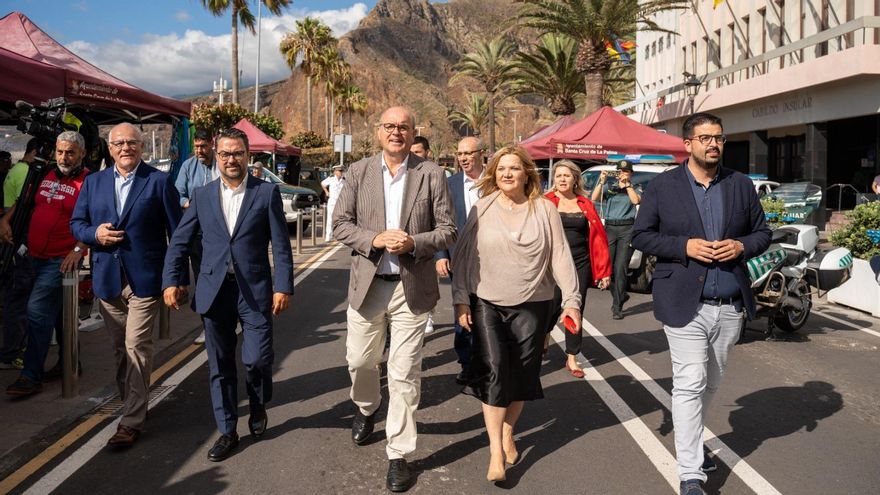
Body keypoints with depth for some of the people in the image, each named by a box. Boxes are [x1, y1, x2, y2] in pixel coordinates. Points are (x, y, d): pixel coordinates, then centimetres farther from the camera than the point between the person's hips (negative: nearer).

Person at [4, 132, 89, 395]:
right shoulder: (46, 177, 10)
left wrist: (79, 249, -23)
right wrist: (5, 219, 8)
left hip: (62, 259, -8)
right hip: (36, 255, 8)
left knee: (37, 309, -13)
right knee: (55, 312, 16)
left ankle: (31, 376, -5)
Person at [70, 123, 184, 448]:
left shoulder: (159, 182, -2)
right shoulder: (93, 182, 11)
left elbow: (176, 232, -2)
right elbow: (76, 223, 14)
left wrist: (179, 277, -5)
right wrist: (94, 234, -10)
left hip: (144, 279, -5)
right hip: (107, 279, 5)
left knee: (136, 346, -7)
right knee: (120, 348, 15)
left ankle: (132, 420, 0)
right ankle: (132, 402, 32)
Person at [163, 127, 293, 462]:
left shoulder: (267, 192, 0)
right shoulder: (202, 196, 8)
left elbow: (280, 244, -2)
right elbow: (179, 242, 9)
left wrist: (284, 287, -9)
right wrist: (171, 281, -2)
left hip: (255, 290, -3)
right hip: (214, 290, 3)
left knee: (258, 358, -6)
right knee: (220, 365, 9)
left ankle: (258, 406, 27)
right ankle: (227, 431, 23)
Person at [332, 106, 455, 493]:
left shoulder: (431, 175, -1)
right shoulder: (358, 172, 3)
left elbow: (447, 229, -1)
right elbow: (340, 224, 1)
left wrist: (413, 243, -19)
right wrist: (375, 239, -16)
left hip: (411, 287, -2)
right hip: (366, 283, 2)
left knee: (404, 374, 3)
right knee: (360, 360, 15)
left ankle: (398, 455, 16)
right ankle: (366, 409, 49)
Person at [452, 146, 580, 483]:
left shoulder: (545, 209, 1)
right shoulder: (481, 209, 1)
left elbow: (561, 256, 0)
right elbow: (462, 256, 2)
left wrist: (571, 299, -5)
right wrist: (460, 299, -2)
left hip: (532, 305, 1)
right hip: (487, 304, -1)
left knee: (522, 374, 8)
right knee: (493, 370, -11)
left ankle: (508, 434, 31)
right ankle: (495, 451, -3)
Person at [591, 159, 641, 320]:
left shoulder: (635, 188, 14)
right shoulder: (609, 187, 15)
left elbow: (636, 200, -7)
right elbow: (594, 198, 1)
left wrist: (627, 184, -5)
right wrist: (602, 182, -5)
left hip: (627, 229, -2)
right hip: (609, 228, 2)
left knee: (620, 269, -8)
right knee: (607, 267, -3)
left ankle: (617, 307, -3)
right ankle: (621, 295, 22)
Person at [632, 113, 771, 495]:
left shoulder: (741, 185, 7)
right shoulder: (663, 186, -3)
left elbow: (762, 233, 13)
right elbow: (640, 235, -3)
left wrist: (742, 246, -10)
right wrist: (685, 246, -17)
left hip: (731, 305, 4)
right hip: (685, 303, -4)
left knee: (710, 383, 17)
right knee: (690, 385, -5)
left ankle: (688, 441, 38)